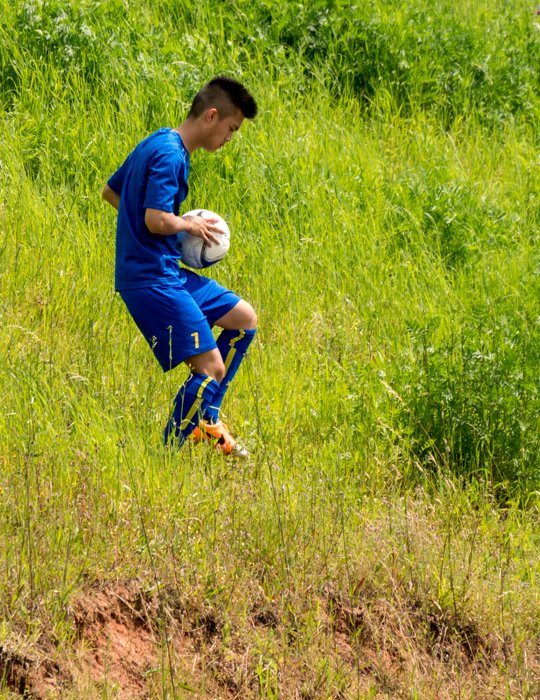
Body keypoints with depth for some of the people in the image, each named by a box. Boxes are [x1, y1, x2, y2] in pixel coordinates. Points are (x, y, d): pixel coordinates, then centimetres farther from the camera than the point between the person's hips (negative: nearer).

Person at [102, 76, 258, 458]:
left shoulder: (154, 145, 14)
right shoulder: (170, 156, -18)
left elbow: (110, 191, 25)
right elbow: (157, 221, -27)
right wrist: (190, 224, -8)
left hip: (168, 273, 11)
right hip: (151, 279, -11)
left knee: (244, 318, 16)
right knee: (210, 367, -13)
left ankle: (206, 417, 18)